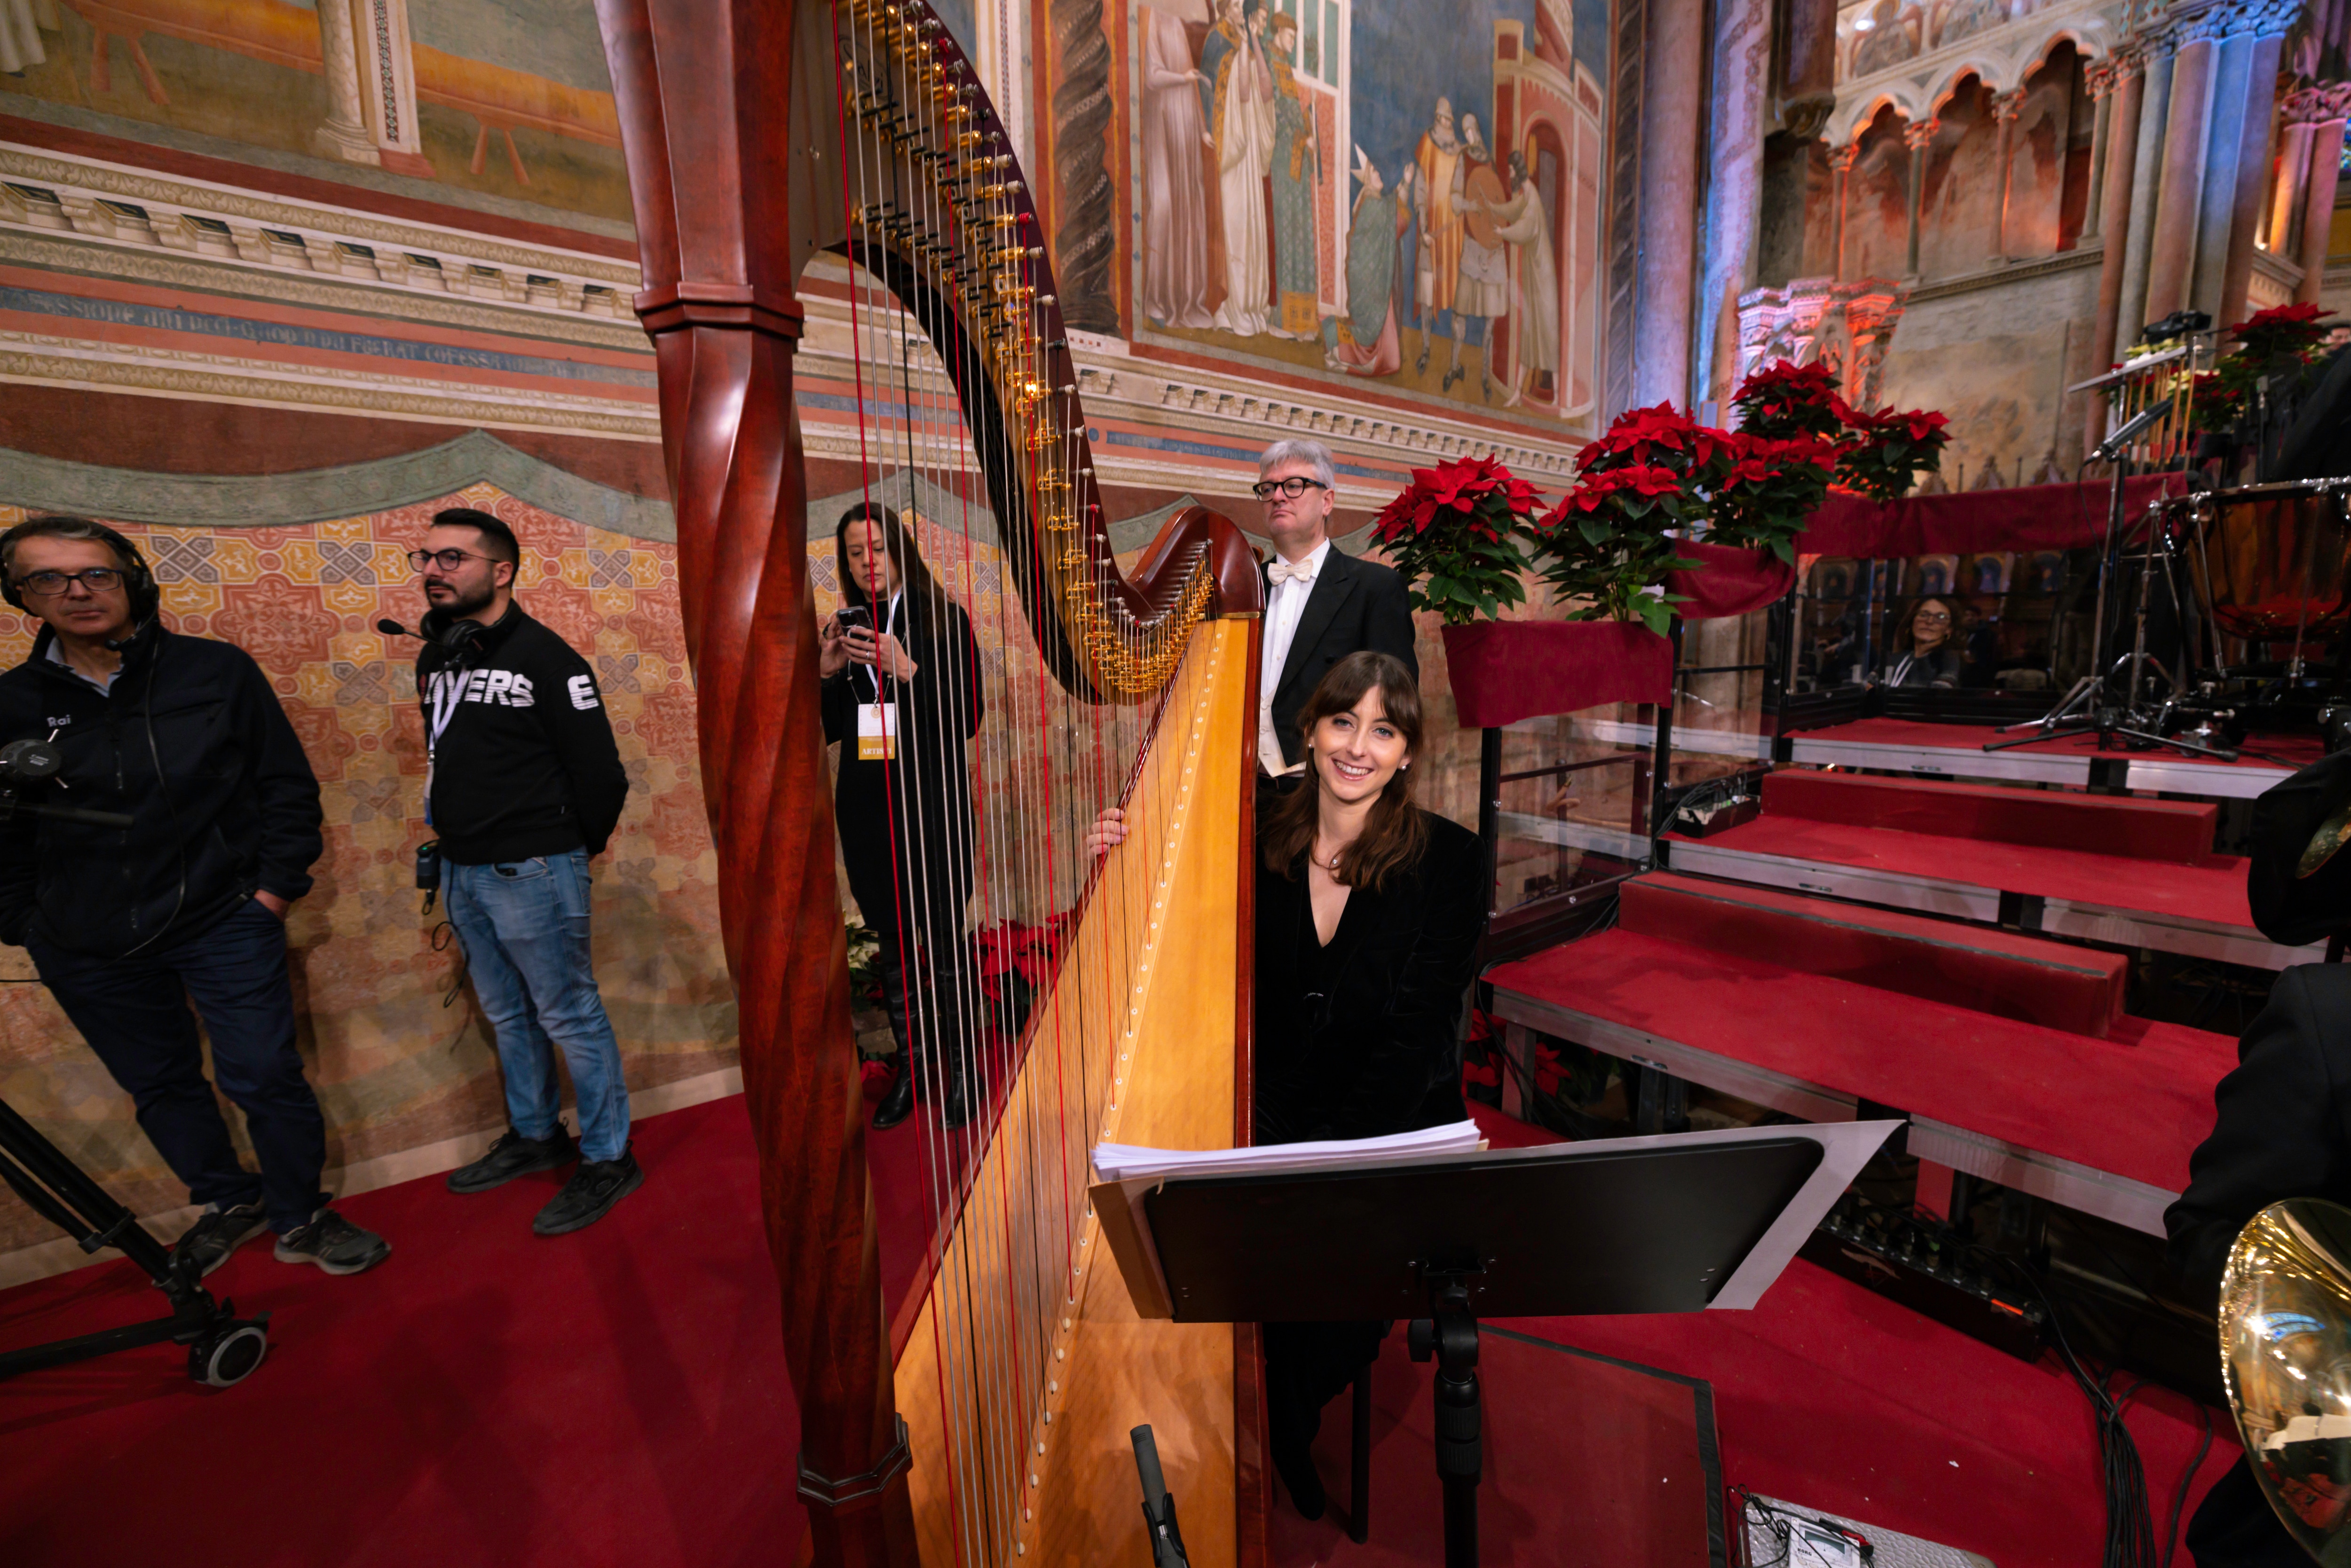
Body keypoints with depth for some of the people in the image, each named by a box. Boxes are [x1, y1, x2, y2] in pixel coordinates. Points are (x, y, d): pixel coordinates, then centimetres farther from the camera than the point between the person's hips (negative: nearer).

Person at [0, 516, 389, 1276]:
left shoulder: (218, 671, -6)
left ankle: (301, 1219, 21)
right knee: (160, 1086, 16)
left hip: (225, 923, -2)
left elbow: (288, 785, -2)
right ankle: (229, 1201, 37)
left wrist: (274, 887, -5)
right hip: (86, 949, 3)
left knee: (264, 1078, 2)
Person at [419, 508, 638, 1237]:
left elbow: (600, 772, -15)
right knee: (508, 1015, 19)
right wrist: (456, 837, 12)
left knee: (570, 1017, 1)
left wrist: (571, 849, -3)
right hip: (461, 868, 8)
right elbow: (447, 759, 20)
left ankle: (607, 1159, 15)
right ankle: (536, 1135, 37)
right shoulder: (435, 658, 10)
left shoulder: (544, 657, -14)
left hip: (531, 871, -8)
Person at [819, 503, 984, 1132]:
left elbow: (968, 718, -8)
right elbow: (829, 730, 12)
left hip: (933, 802, -4)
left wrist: (907, 671, -19)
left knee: (943, 943, -2)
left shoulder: (943, 619, -1)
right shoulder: (845, 628, 11)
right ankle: (910, 1064, 24)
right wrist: (827, 674, -5)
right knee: (892, 941, 11)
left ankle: (955, 1067, 14)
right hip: (867, 807, 4)